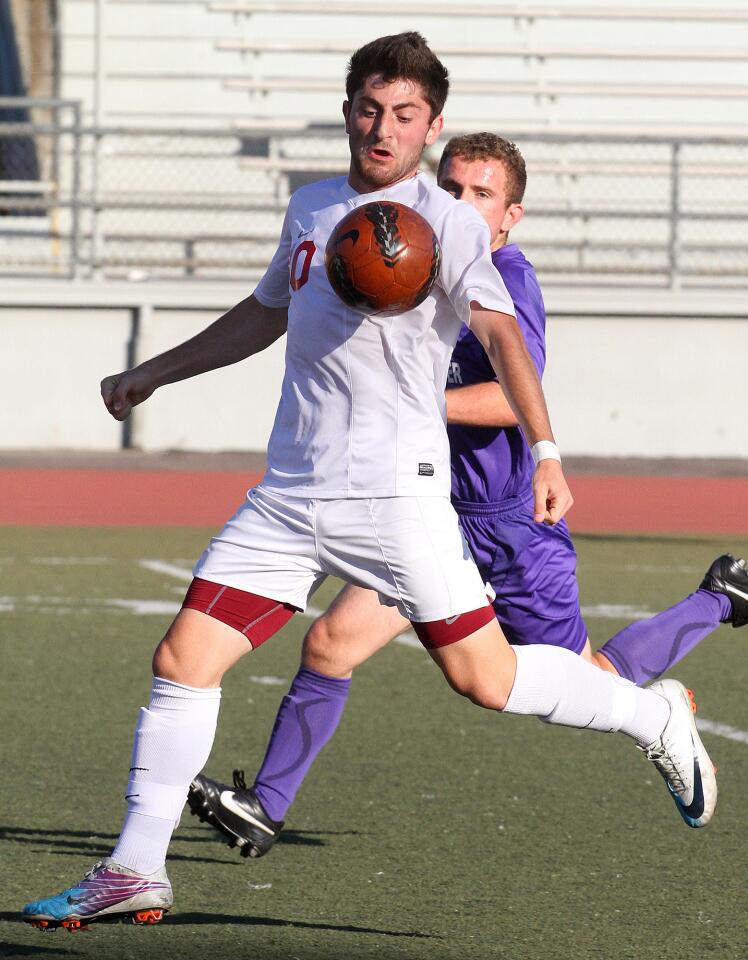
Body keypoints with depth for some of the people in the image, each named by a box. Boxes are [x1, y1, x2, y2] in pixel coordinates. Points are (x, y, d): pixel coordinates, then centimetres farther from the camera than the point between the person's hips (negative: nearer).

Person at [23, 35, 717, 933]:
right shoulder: (310, 208, 14)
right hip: (287, 496, 6)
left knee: (484, 677, -5)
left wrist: (544, 450, -33)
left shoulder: (446, 223, -6)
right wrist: (152, 373, 35)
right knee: (183, 659, -4)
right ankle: (134, 871, 4)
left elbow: (500, 333, -19)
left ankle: (655, 717, 20)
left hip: (397, 494, -5)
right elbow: (264, 315, 31)